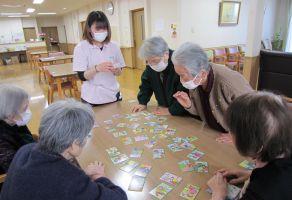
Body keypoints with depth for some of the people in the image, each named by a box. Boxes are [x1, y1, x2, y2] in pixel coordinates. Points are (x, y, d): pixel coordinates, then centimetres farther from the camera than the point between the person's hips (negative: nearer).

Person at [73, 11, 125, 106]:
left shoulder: (113, 47, -1)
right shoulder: (81, 47, -9)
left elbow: (119, 72, 5)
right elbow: (82, 76, -12)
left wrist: (114, 69, -16)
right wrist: (97, 68, -28)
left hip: (113, 96, 3)